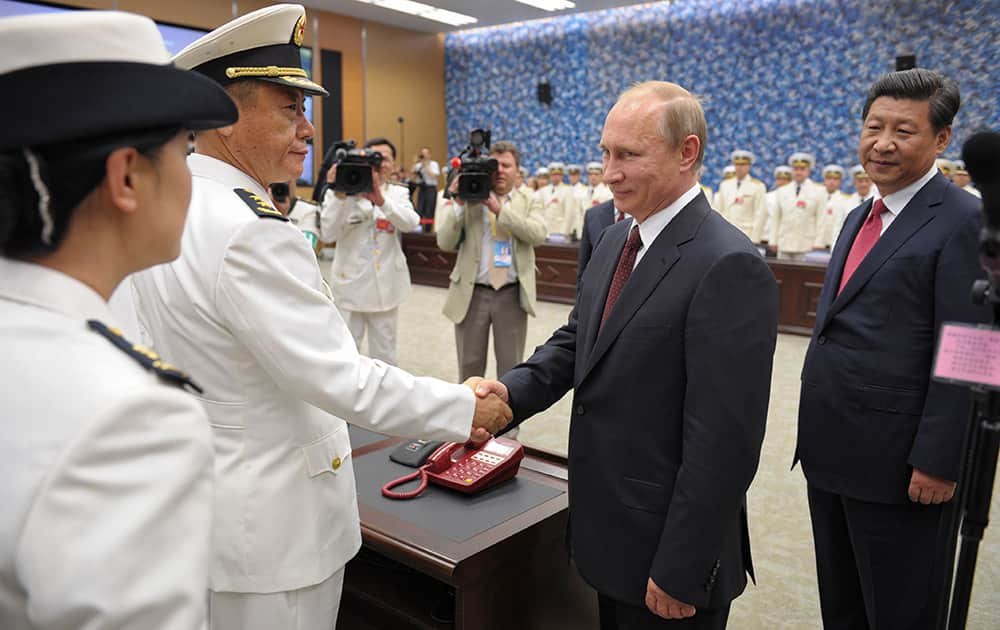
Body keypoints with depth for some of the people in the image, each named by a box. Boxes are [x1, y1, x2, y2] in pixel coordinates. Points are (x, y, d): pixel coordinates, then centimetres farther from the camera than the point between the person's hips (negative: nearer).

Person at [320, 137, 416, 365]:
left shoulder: (398, 193, 4)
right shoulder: (341, 192, -4)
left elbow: (411, 223, -18)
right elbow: (328, 234, -15)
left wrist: (380, 199, -34)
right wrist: (339, 196, -25)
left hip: (386, 287, 2)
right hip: (350, 285, -2)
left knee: (384, 355, 13)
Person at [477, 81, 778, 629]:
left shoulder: (729, 267, -23)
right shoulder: (615, 239, 5)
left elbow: (724, 440, -23)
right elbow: (577, 340, 9)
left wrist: (680, 572, -18)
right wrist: (512, 390, -10)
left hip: (665, 547, -7)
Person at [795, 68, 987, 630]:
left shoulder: (964, 221, -13)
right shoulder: (862, 216, 12)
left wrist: (937, 462, -18)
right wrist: (816, 429, 16)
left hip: (896, 462, -7)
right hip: (830, 451, 8)